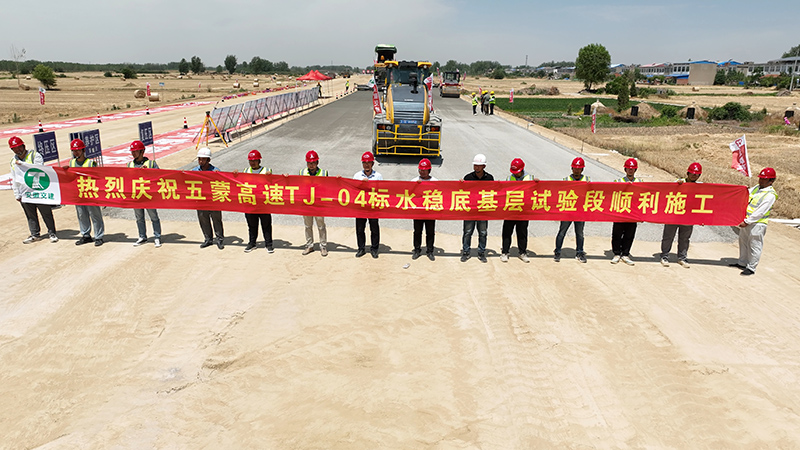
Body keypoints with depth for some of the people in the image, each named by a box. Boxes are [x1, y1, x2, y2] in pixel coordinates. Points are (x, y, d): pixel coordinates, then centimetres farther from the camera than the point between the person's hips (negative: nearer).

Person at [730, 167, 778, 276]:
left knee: (754, 246, 1)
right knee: (743, 242, 18)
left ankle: (751, 268, 11)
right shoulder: (756, 188, 7)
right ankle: (742, 263, 32)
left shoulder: (770, 195, -16)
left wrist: (747, 222, -21)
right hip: (747, 221, 8)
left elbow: (760, 212, -21)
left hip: (757, 224, -8)